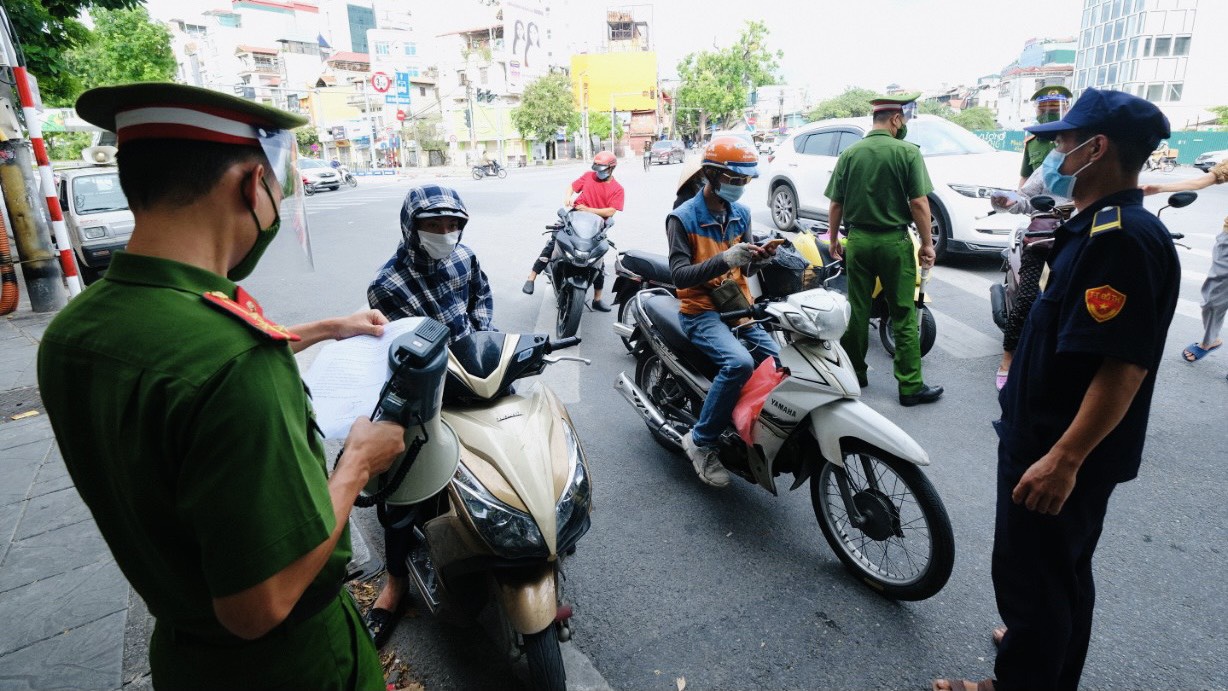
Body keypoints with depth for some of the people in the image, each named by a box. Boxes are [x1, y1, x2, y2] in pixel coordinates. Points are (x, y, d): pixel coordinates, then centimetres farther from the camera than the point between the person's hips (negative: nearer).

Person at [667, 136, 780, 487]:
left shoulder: (741, 214, 11)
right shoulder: (682, 218, -8)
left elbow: (744, 269, 15)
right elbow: (680, 274, -17)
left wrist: (759, 257, -8)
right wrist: (724, 259, -29)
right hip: (701, 311, -6)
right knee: (739, 363, -31)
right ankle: (700, 441, -15)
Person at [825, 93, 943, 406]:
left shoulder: (849, 154, 2)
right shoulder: (907, 152, -9)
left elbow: (835, 204, 4)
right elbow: (918, 203, -11)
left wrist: (833, 239, 15)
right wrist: (927, 244, -3)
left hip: (857, 241, 4)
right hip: (894, 242, -4)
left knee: (857, 312, 12)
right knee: (904, 316, 2)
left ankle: (854, 374, 23)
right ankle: (910, 386, 7)